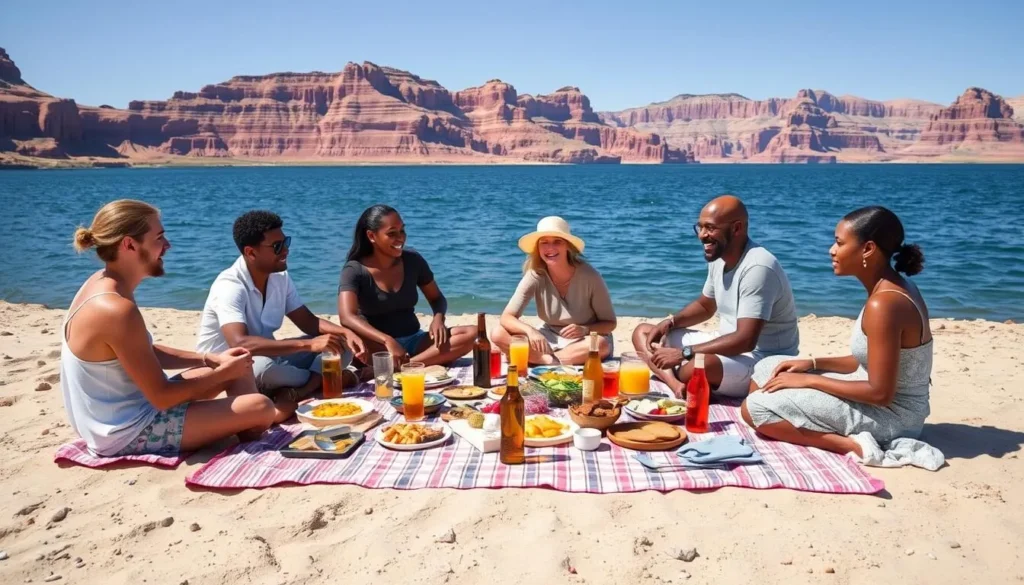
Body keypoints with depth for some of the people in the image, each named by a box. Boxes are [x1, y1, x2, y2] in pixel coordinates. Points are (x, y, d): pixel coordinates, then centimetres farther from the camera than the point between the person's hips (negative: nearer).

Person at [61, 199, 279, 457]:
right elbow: (162, 397, -23)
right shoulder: (117, 310, -28)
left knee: (239, 367, 14)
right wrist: (224, 371, -10)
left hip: (120, 413, 10)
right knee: (261, 408, -14)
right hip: (128, 432, -10)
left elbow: (146, 353, 13)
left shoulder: (102, 283, 1)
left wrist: (210, 359, 4)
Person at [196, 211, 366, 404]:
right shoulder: (229, 286, -26)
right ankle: (321, 378, -13)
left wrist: (346, 333, -18)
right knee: (263, 367, -40)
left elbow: (308, 321, 3)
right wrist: (308, 344, -45)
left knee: (340, 343, -6)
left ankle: (299, 392, -26)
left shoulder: (280, 277, -3)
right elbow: (239, 344, -41)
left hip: (268, 356, 7)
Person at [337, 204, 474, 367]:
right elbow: (347, 317, -26)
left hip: (413, 341, 5)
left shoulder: (413, 260, 1)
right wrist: (388, 341, -40)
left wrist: (438, 317, -13)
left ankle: (395, 368, -31)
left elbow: (437, 298, 11)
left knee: (470, 334, -21)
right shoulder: (355, 270, -11)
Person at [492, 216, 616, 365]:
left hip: (582, 343, -2)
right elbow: (506, 318, -18)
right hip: (551, 339, 2)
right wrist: (530, 331, -39)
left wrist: (585, 330, -31)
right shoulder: (535, 275, -14)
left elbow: (610, 323, -10)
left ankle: (539, 360, -24)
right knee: (499, 334, -19)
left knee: (601, 344, -38)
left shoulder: (589, 276, -19)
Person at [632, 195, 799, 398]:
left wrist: (683, 353, -28)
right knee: (643, 333, 3)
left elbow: (745, 341, -30)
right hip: (728, 347, 10)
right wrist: (670, 322, 1)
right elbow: (705, 306, 21)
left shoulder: (757, 267, -24)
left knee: (693, 367, -41)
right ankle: (678, 387, -21)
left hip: (765, 361, -10)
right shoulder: (719, 258, 4)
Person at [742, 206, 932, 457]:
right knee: (767, 368, 14)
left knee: (754, 408, -11)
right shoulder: (893, 288, 4)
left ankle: (850, 443, -11)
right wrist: (813, 363, 3)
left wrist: (809, 380, -16)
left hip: (889, 415, -10)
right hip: (891, 406, 10)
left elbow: (880, 393, -25)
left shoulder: (884, 303, -27)